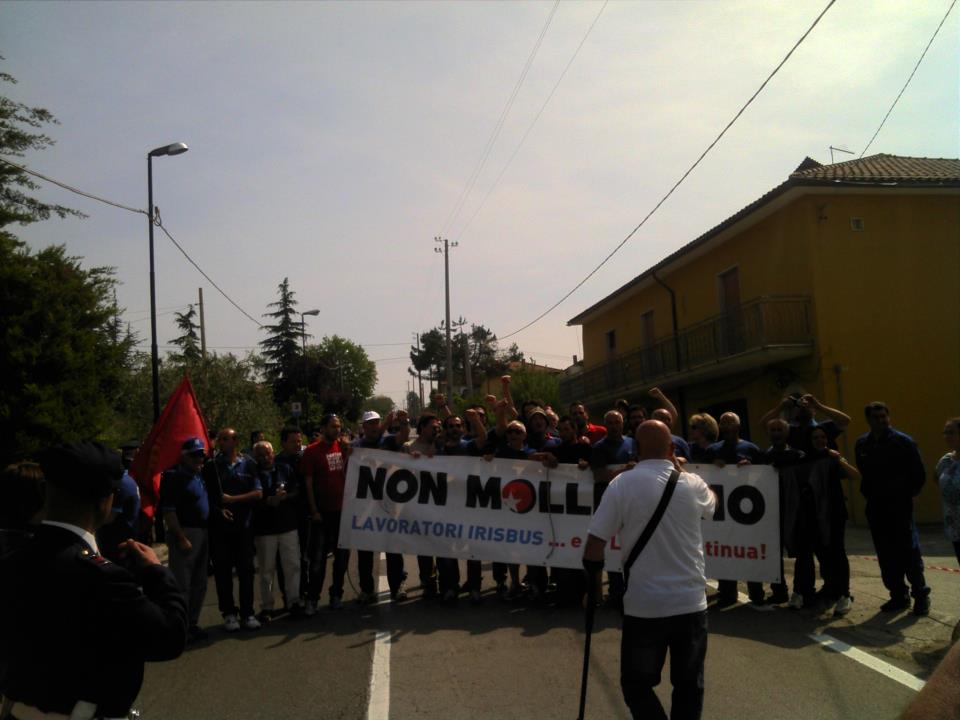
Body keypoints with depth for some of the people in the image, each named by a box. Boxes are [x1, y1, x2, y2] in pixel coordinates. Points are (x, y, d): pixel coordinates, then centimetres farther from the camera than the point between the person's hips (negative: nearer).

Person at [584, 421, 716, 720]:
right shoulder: (692, 484, -2)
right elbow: (711, 503, 23)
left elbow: (595, 543, -11)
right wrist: (679, 469, 26)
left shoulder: (621, 484, -11)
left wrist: (592, 582, 6)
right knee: (689, 684, 17)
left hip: (643, 605, -2)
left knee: (637, 684, 13)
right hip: (691, 602, 3)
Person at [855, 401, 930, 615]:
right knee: (886, 555, 8)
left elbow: (919, 473, -3)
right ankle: (898, 595, 18)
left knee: (909, 551, -3)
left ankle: (920, 595, 9)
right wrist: (868, 494, 10)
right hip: (875, 507, 5)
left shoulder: (903, 441, -7)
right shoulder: (862, 444, 6)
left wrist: (908, 494, -2)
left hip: (900, 506, -5)